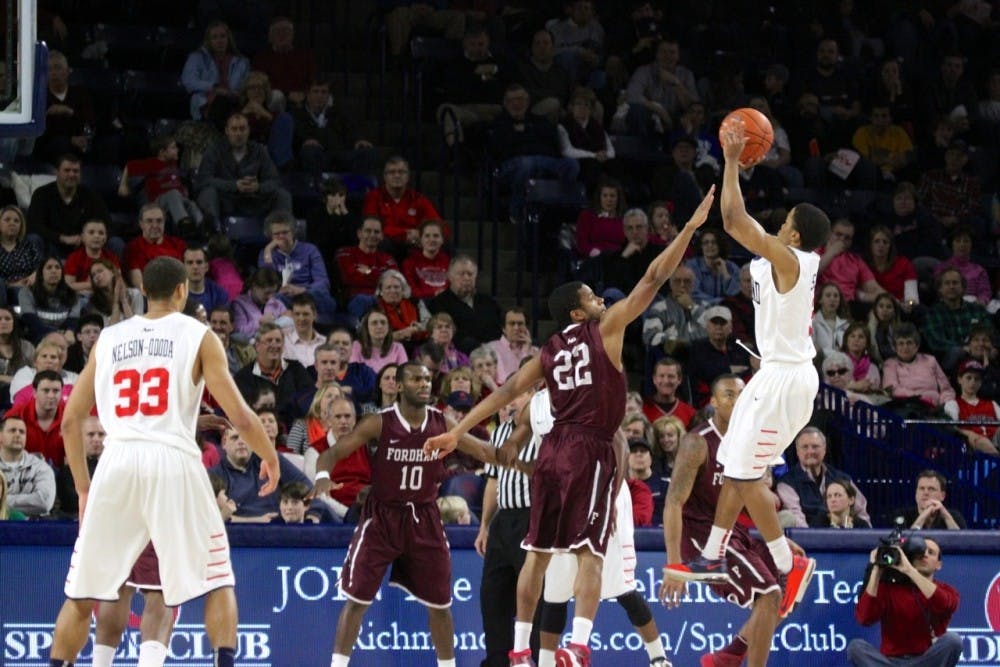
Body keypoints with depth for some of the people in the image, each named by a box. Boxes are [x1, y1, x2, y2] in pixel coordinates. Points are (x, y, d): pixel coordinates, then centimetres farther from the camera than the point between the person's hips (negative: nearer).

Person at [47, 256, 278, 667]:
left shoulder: (109, 339, 17)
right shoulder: (198, 336, 7)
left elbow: (71, 421, 17)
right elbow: (239, 416, 1)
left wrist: (83, 487, 27)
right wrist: (269, 457, 18)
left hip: (117, 462, 3)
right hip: (174, 462, -3)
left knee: (82, 593, 12)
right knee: (216, 583, 7)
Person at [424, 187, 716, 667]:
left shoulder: (549, 352, 15)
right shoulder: (605, 328, 2)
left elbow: (506, 391, 10)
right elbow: (654, 279, 0)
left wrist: (457, 433, 10)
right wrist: (690, 227, 2)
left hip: (553, 449, 6)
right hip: (590, 451, -6)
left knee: (538, 551, 11)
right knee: (588, 551, -12)